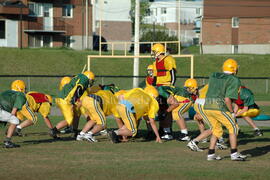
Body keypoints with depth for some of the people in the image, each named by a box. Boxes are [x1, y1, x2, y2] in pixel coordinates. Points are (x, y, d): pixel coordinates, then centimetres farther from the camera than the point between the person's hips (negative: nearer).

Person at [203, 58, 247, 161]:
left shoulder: (213, 76, 16)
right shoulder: (234, 80, -3)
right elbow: (227, 99, -12)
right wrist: (232, 112, -1)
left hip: (207, 106, 7)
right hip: (219, 107, -7)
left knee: (217, 129, 21)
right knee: (233, 128, 7)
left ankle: (211, 154, 17)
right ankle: (234, 154, 3)